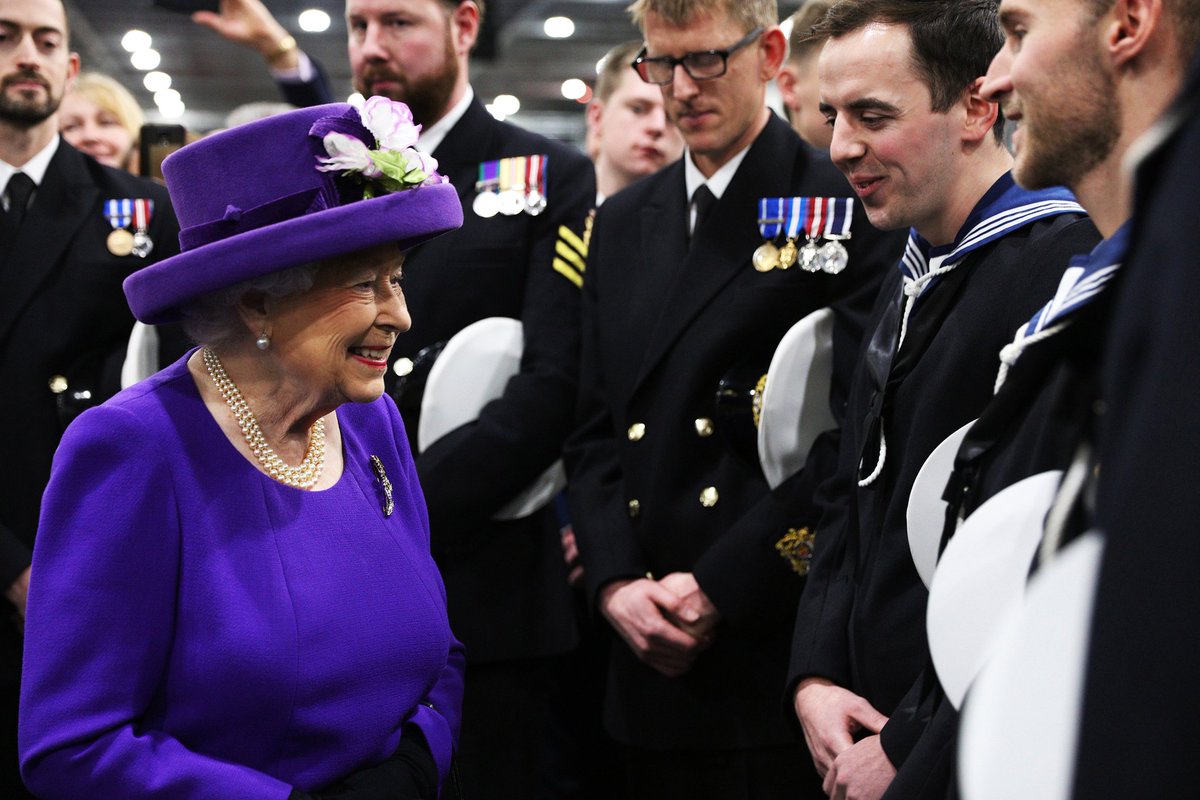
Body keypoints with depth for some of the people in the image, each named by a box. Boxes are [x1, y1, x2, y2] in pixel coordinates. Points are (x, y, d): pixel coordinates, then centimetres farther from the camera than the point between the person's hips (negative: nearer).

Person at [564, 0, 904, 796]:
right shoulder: (624, 222, 14)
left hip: (778, 648, -5)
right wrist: (616, 584, -3)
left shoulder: (849, 209, -5)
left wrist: (721, 588, -14)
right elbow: (595, 430, 12)